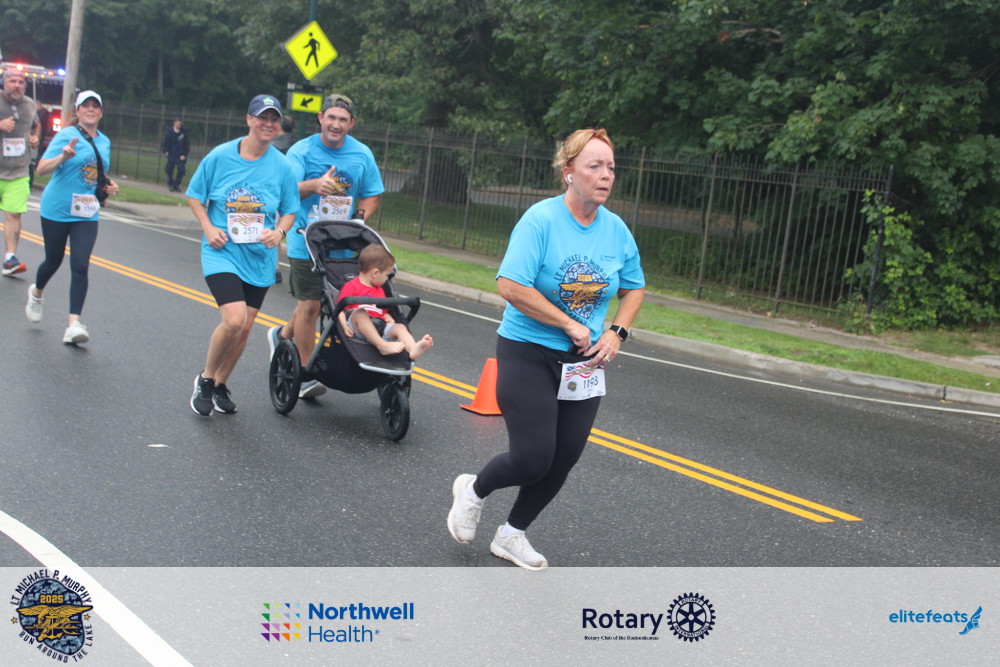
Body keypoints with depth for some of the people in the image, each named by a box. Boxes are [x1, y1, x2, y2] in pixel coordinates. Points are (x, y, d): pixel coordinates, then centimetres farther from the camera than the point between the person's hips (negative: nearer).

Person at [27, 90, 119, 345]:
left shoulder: (104, 141, 10)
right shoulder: (67, 135, -9)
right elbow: (42, 169, -17)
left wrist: (108, 186, 5)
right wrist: (63, 156, -35)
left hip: (87, 214, 3)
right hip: (57, 210, -3)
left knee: (80, 266, -10)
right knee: (54, 260, 12)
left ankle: (74, 324, -12)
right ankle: (36, 293, 45)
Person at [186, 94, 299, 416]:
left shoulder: (282, 166, -1)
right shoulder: (220, 156, -5)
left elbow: (289, 211, 7)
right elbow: (195, 196, 5)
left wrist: (279, 232, -13)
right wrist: (208, 227, -9)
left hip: (260, 255, 3)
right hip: (222, 251, -3)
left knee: (244, 329, 8)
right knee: (234, 320, -20)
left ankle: (220, 385, 31)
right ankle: (205, 378, 6)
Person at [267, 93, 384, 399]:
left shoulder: (362, 154, 4)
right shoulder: (302, 150, -6)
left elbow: (371, 196, 11)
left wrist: (358, 220, -8)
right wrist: (314, 185, -38)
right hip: (306, 240, -4)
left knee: (311, 302, 12)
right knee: (310, 304, -5)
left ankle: (283, 334, 43)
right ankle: (305, 375, 7)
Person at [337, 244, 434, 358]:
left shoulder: (380, 291, 31)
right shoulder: (351, 286, 8)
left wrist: (389, 319, 9)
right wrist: (344, 326, -17)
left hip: (378, 326, 5)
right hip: (357, 327, -5)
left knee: (400, 327, -21)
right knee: (360, 312, -36)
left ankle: (413, 349, -56)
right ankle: (383, 345, -49)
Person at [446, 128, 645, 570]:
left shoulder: (616, 230, 1)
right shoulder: (541, 220, -17)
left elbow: (633, 288, 16)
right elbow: (511, 286, -24)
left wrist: (617, 333, -2)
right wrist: (570, 325, -20)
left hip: (583, 363, 6)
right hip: (528, 354, -6)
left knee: (564, 459, 8)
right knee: (532, 458, -11)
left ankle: (512, 535, 30)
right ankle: (473, 490, 23)